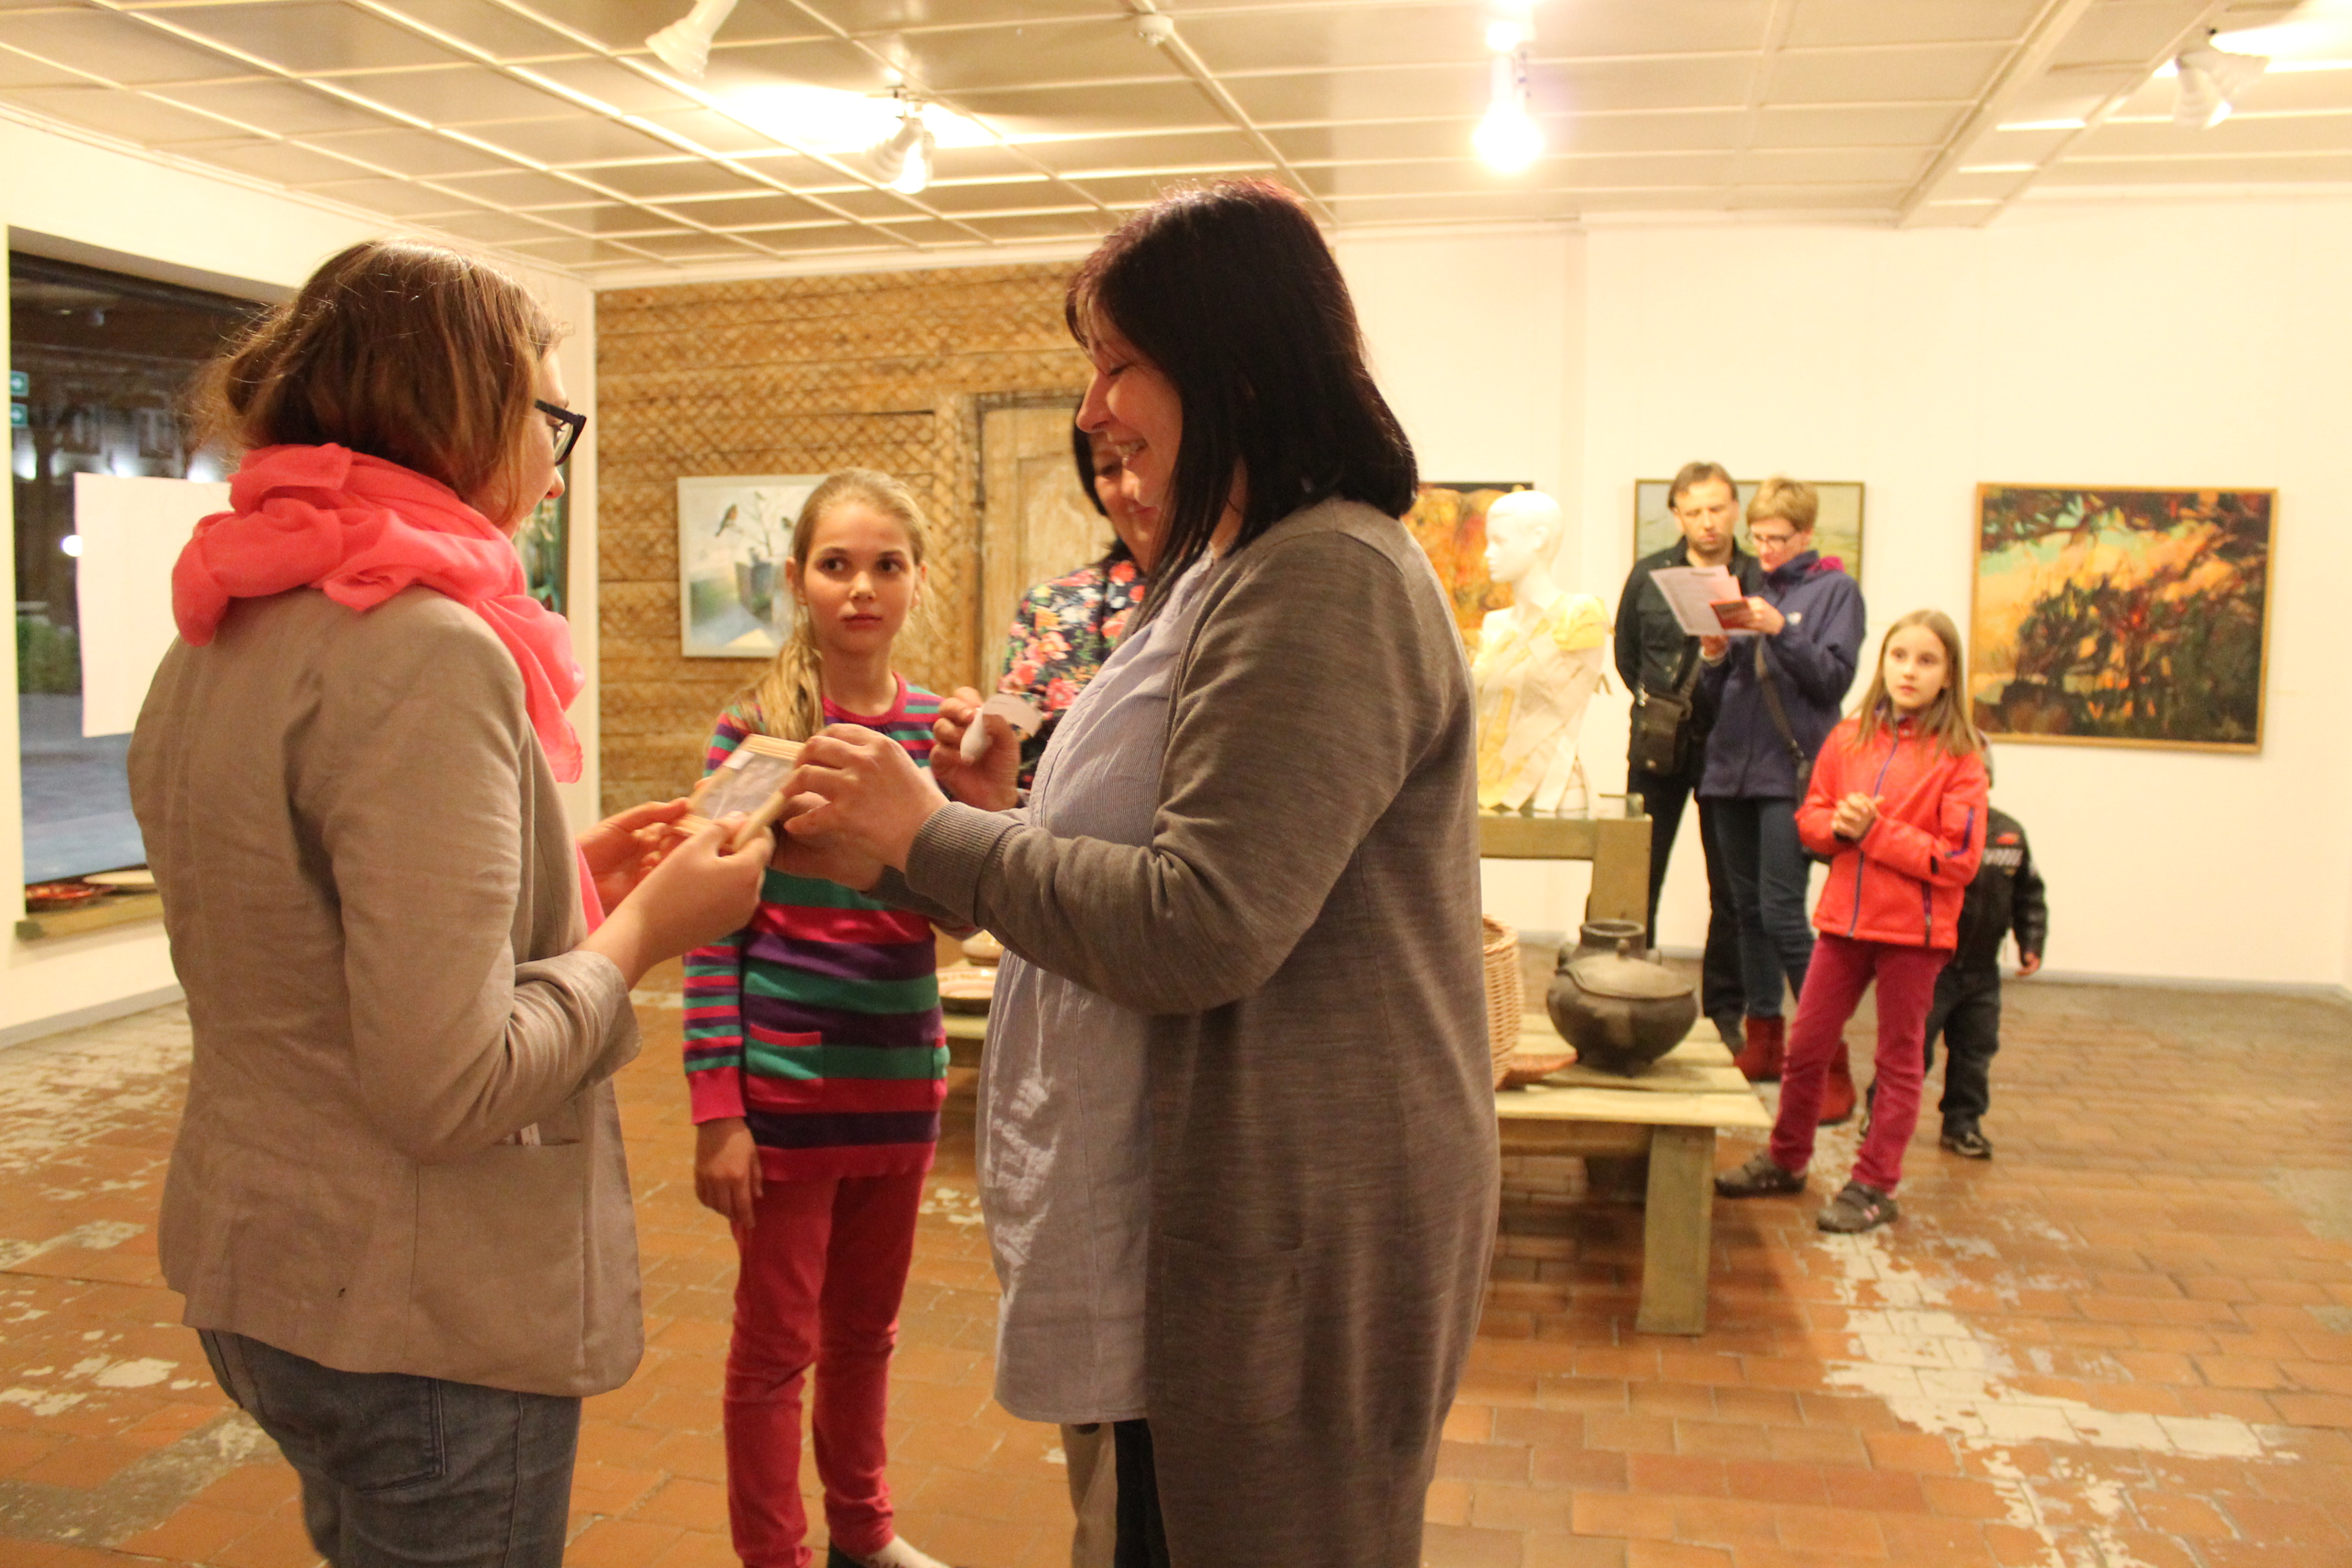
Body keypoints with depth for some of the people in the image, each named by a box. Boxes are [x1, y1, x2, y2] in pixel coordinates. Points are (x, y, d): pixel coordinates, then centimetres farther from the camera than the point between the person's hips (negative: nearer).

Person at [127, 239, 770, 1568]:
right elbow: (446, 1086, -28)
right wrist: (642, 932, -14)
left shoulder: (216, 647, 5)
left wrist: (566, 879, 9)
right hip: (418, 1320, -9)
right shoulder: (427, 652, -23)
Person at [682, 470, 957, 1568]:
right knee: (777, 1343, 9)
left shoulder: (934, 725, 2)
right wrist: (715, 1107, -13)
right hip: (785, 1087, -4)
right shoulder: (755, 727, -9)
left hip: (901, 1081, 4)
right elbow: (712, 929, -9)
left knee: (866, 1326, 20)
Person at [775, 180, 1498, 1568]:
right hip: (1223, 1208, 10)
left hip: (1294, 1237, -10)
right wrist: (1009, 817, 3)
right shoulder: (1250, 572, 15)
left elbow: (1200, 929, -24)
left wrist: (931, 840, -15)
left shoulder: (1327, 581, -19)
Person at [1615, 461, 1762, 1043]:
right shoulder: (1648, 575, 6)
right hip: (1659, 747, 1)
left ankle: (1725, 1010, 15)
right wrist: (1657, 707, 7)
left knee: (1733, 890, 4)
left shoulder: (1759, 580, 0)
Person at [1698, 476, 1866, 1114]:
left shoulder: (1835, 590, 2)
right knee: (1749, 909, 10)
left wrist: (1779, 630, -20)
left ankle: (1831, 1064, -6)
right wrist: (1714, 655, -8)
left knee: (1782, 913, -13)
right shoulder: (1746, 589, 15)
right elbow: (1717, 691, 13)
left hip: (1792, 770, -6)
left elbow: (1834, 678, -9)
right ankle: (1763, 1043, 21)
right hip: (1733, 766, 6)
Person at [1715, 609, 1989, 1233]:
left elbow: (1959, 859, -14)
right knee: (1806, 1046, 11)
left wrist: (1875, 831, -18)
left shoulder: (1959, 757, -9)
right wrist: (1841, 826, -13)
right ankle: (1786, 1159, 28)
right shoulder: (1850, 738, 5)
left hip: (1913, 928, -4)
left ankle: (1874, 1186, 18)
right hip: (1846, 917, 4)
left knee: (1898, 1058, 8)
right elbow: (1811, 818, 9)